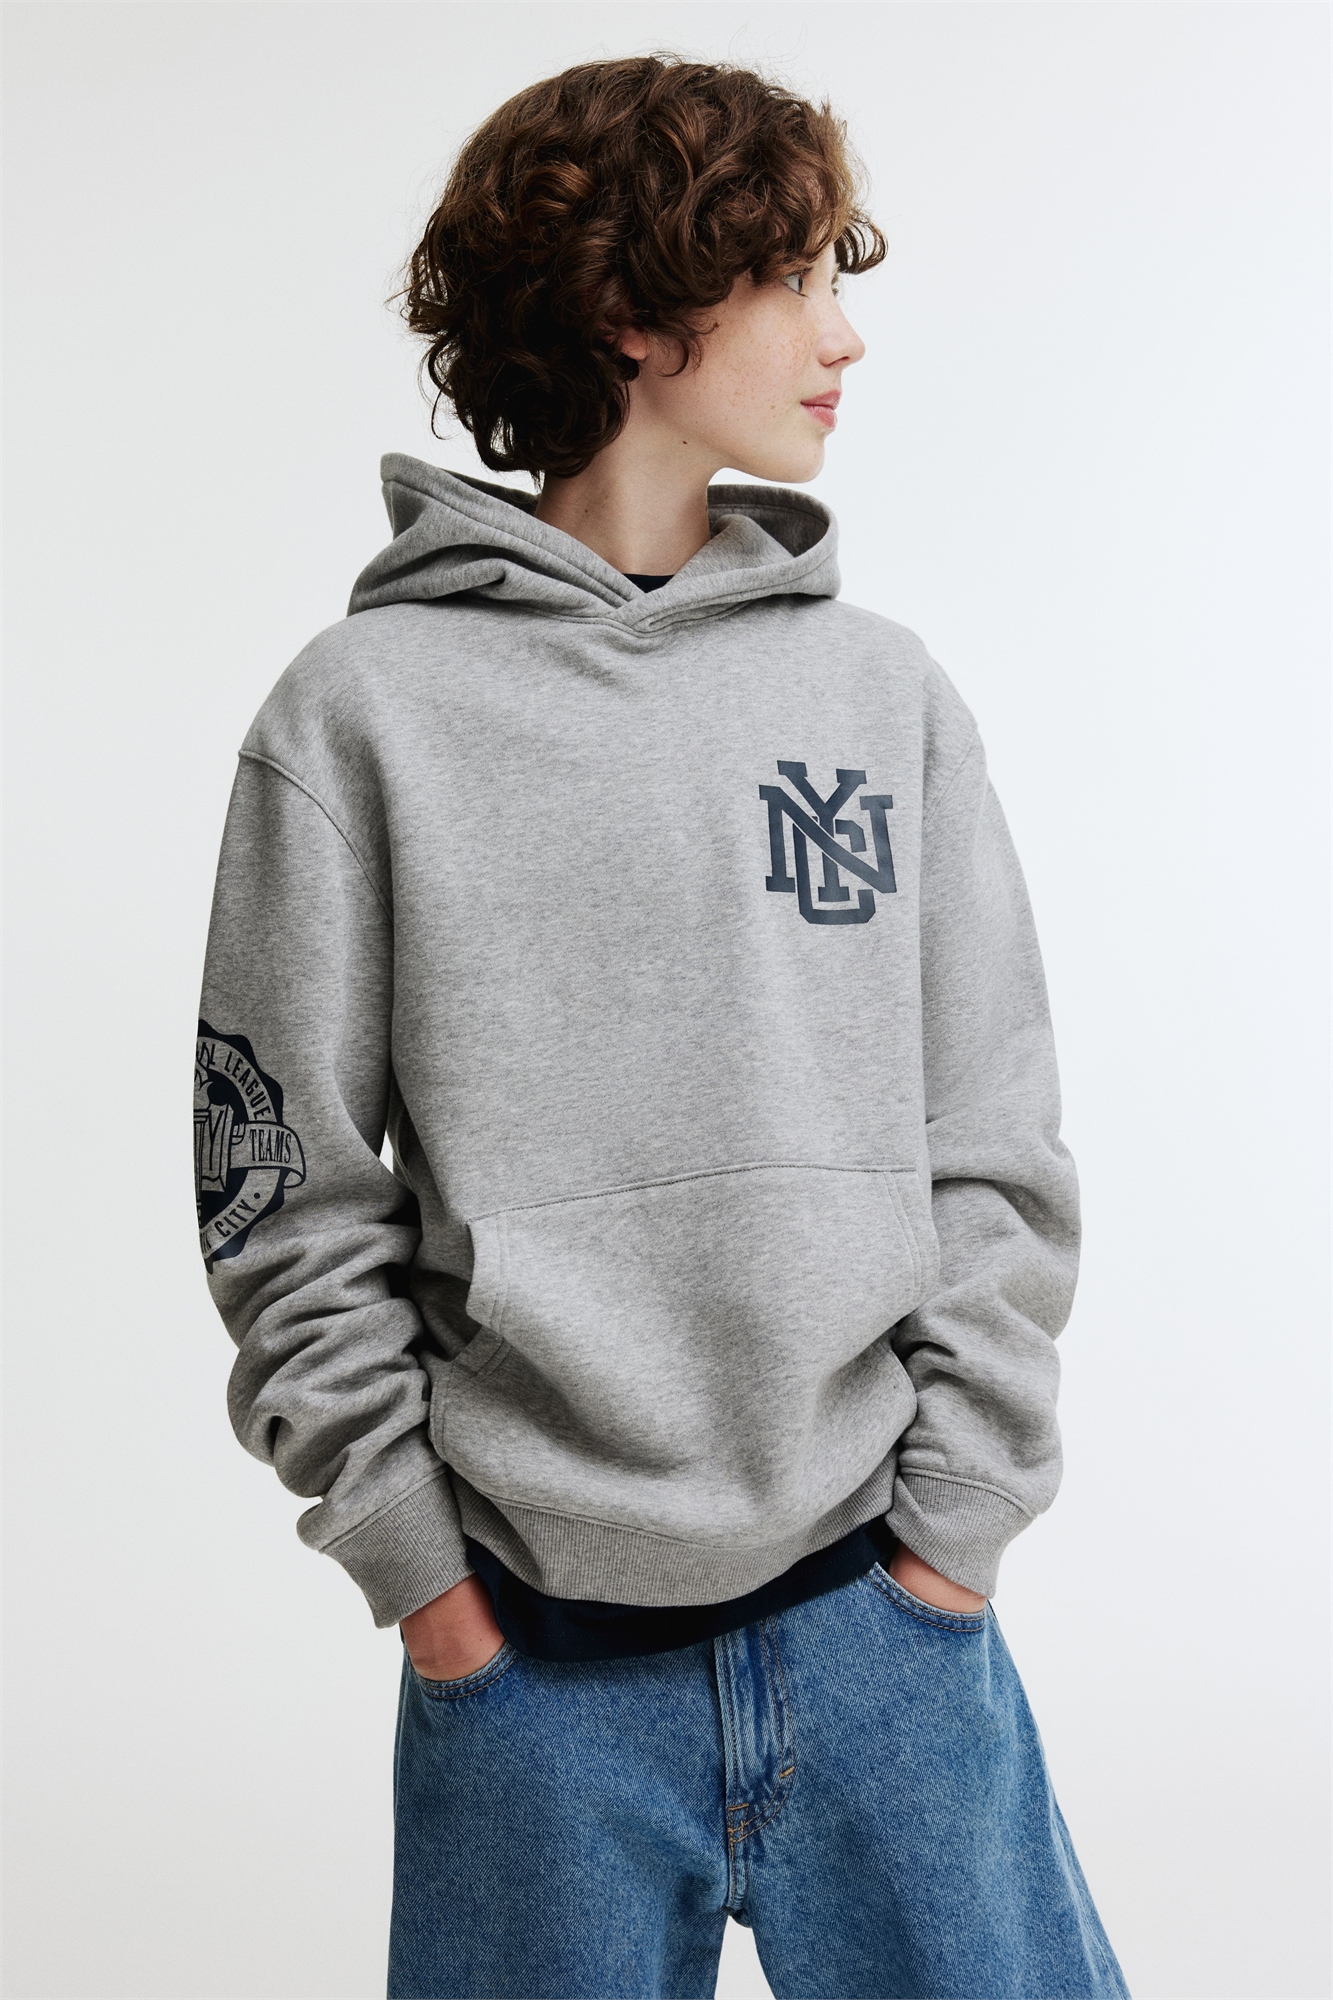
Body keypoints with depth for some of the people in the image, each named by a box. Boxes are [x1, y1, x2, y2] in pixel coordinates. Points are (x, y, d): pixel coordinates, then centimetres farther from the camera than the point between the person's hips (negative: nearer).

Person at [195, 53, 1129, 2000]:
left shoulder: (885, 691, 5)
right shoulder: (364, 712, -4)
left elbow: (997, 1158, 4)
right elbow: (288, 1199, -3)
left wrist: (949, 1518, -2)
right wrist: (416, 1560, -5)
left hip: (885, 1619, 3)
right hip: (531, 1657, -2)